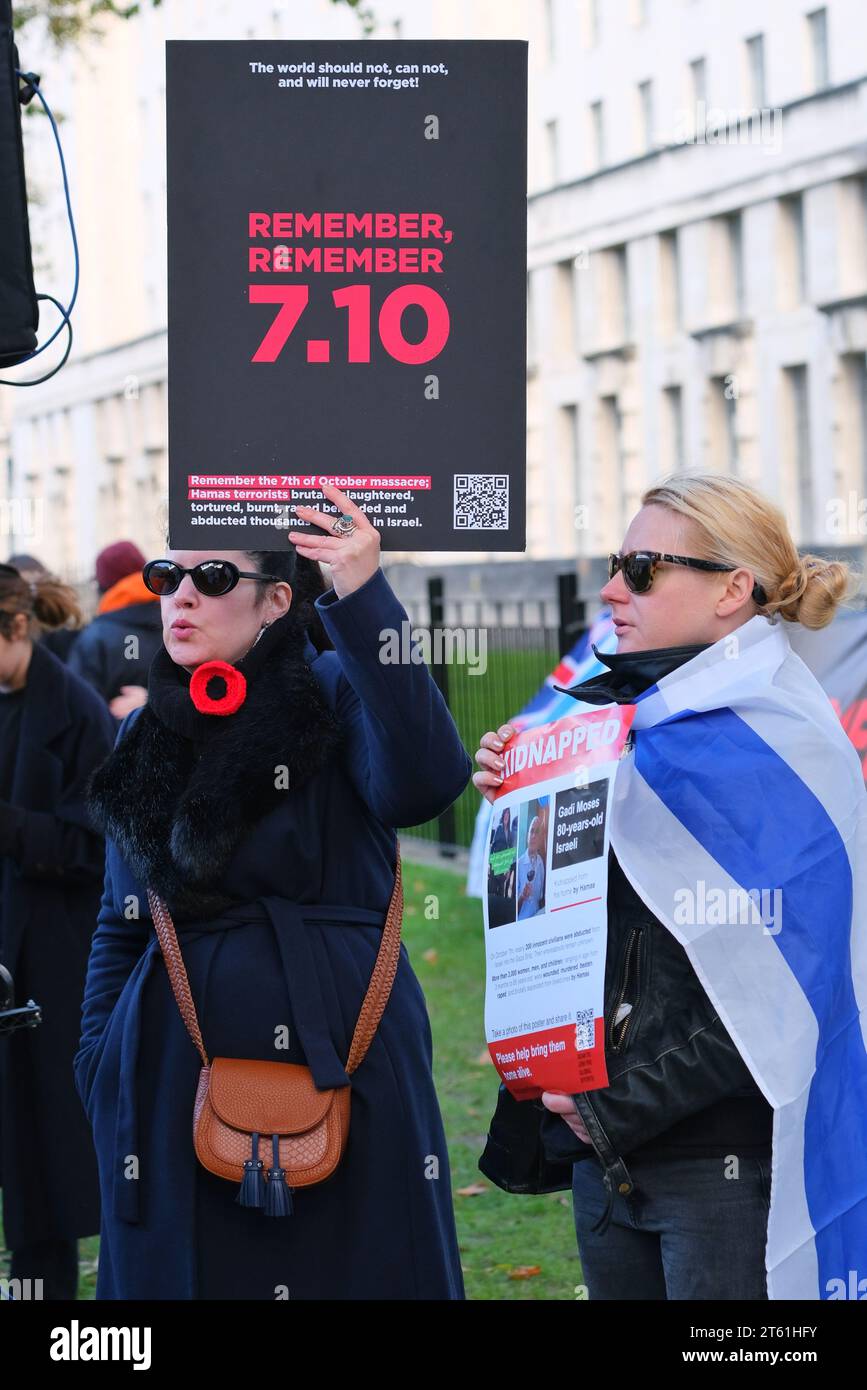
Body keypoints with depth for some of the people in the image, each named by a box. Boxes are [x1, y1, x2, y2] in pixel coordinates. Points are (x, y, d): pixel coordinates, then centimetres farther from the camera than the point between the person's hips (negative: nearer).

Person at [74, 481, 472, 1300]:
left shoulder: (336, 700, -2)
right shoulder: (147, 740, 12)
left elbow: (424, 784, -24)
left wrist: (363, 597, -28)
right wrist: (100, 1075, 9)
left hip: (339, 1070, -4)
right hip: (176, 1083, 4)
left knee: (351, 1269, -1)